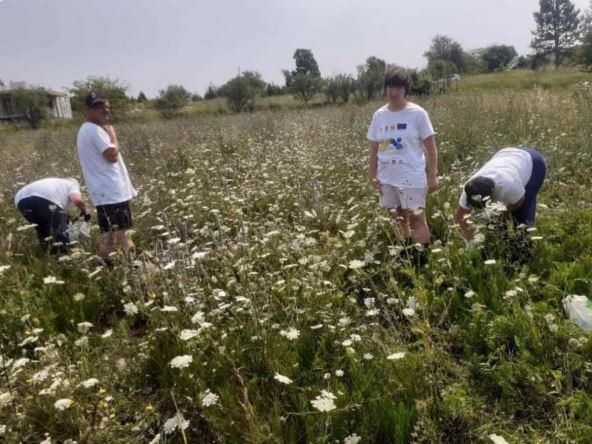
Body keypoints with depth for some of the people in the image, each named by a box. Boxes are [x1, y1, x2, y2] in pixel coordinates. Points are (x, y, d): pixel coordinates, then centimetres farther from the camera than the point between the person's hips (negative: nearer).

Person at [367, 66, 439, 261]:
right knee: (398, 219, 11)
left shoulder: (417, 114, -6)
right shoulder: (379, 115, 5)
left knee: (416, 218, -2)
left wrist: (433, 176, -8)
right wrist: (373, 176, 7)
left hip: (412, 178, -4)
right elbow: (374, 149, 10)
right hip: (387, 179, 4)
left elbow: (431, 147, -4)